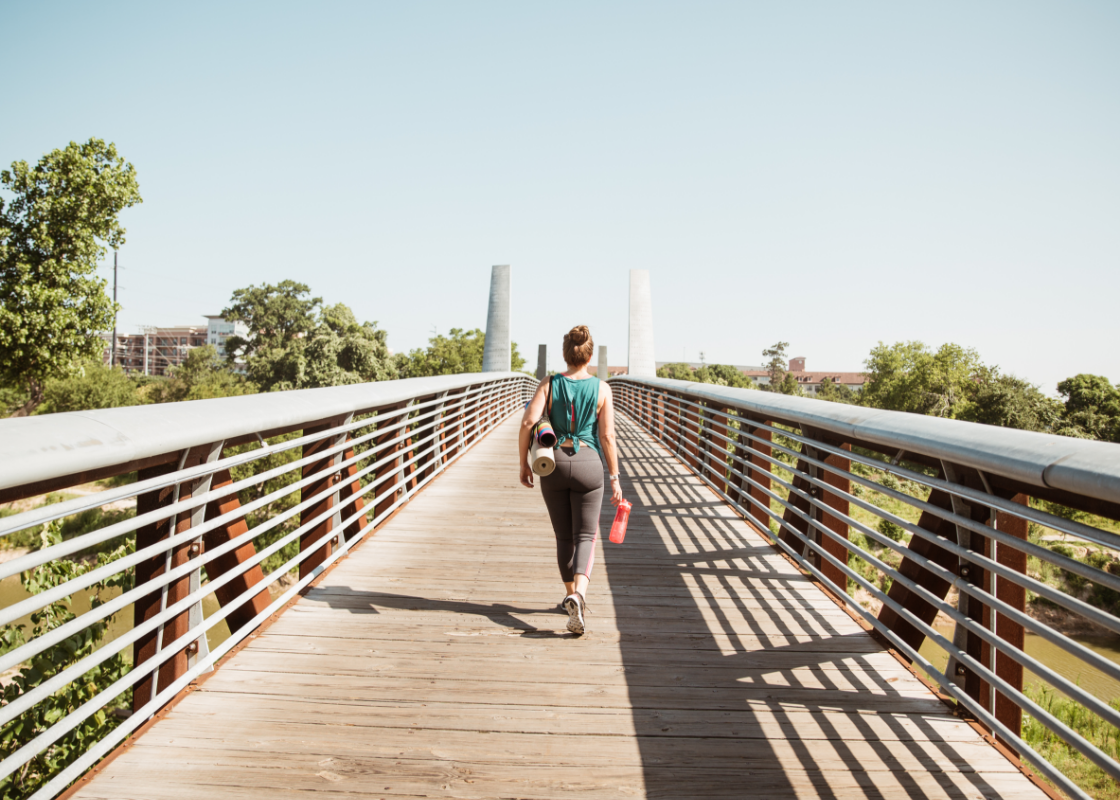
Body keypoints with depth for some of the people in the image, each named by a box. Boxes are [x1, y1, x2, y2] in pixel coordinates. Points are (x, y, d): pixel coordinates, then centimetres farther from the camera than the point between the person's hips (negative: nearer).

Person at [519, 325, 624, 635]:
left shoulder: (550, 384, -1)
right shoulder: (601, 388, -3)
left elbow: (528, 422, -10)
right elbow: (607, 437, -5)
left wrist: (524, 463, 0)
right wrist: (615, 478, 2)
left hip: (553, 463, 2)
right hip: (587, 463, -2)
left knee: (564, 536, 17)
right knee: (585, 536, 5)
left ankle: (571, 596, 28)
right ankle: (579, 594, -19)